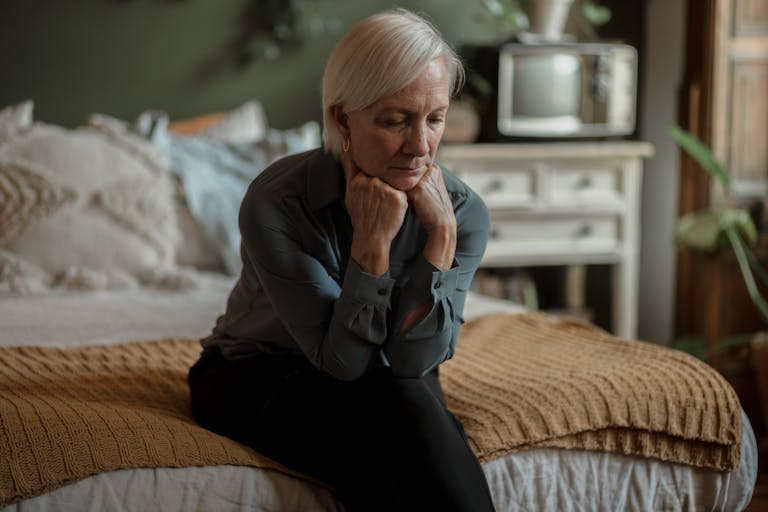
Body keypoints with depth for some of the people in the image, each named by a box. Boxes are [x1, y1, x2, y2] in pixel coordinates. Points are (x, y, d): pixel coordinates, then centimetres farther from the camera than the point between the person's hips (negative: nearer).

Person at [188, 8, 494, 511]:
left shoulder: (463, 211, -16)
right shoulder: (275, 203, -25)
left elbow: (414, 360, -21)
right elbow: (343, 360, -24)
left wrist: (441, 236, -30)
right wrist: (373, 240, -35)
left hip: (388, 384, 3)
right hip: (259, 377, -2)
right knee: (404, 409, -31)